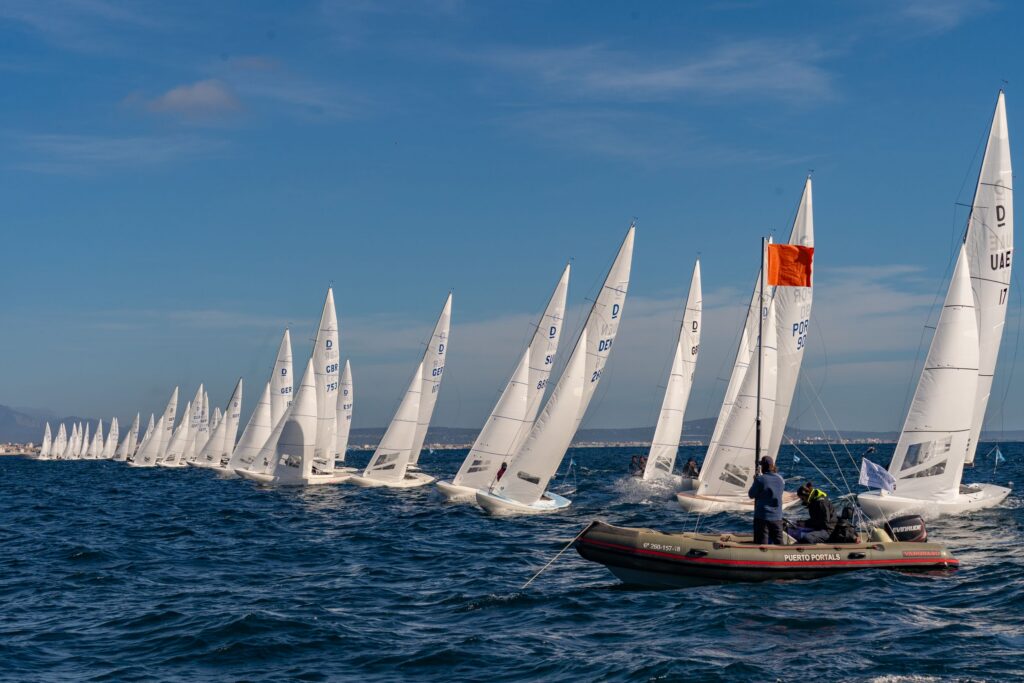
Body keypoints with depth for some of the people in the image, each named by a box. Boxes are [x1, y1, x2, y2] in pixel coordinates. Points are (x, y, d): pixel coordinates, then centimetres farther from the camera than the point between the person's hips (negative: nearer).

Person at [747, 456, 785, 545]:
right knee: (778, 544, 12)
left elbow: (751, 495, -4)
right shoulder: (781, 480, 2)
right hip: (777, 517, 4)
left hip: (762, 517, -4)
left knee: (762, 544, -1)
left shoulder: (760, 479, -13)